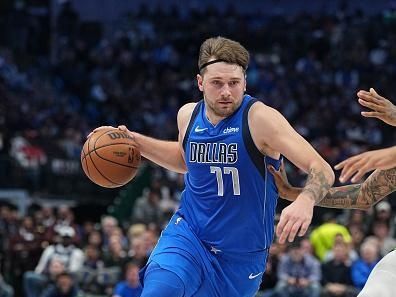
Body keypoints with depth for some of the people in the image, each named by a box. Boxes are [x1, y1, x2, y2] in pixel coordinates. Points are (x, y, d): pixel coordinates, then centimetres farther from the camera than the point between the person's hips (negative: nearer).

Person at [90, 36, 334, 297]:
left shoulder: (260, 118, -19)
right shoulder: (188, 115, -2)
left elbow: (323, 171, -25)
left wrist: (305, 201, -46)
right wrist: (136, 142, 10)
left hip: (241, 255, -2)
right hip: (188, 235, 2)